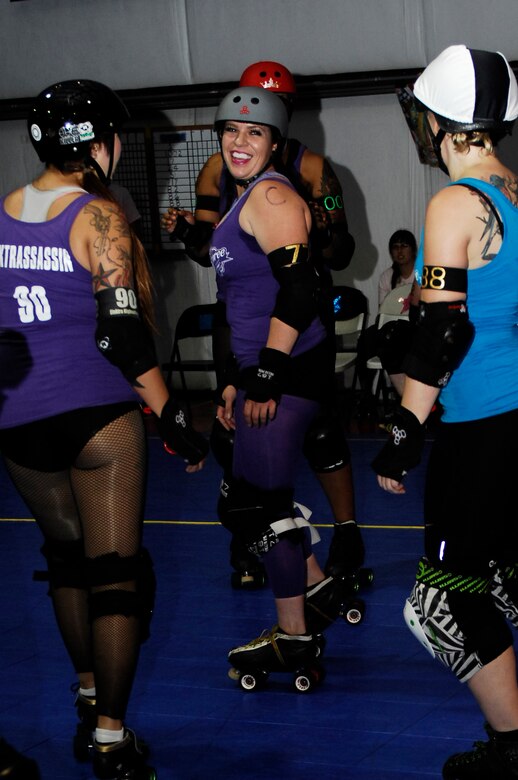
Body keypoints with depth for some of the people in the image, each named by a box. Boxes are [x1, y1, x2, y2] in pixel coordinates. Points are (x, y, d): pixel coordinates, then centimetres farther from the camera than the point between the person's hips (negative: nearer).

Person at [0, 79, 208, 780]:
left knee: (68, 553, 22)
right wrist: (172, 419, -11)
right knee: (116, 570, 1)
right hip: (95, 414, -6)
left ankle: (89, 700, 33)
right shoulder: (99, 216, -10)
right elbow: (122, 333, -16)